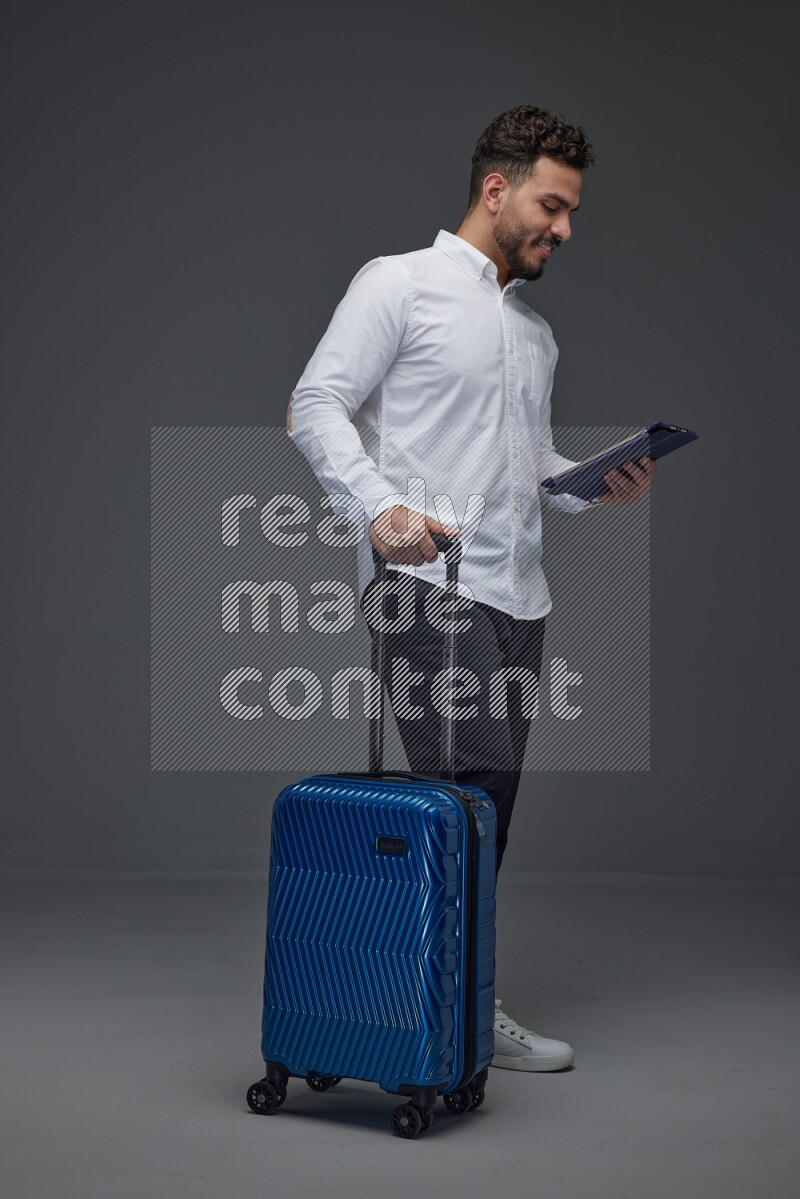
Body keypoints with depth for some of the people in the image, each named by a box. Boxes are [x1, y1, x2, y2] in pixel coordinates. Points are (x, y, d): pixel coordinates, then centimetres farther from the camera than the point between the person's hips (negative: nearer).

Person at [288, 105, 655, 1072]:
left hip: (517, 593, 8)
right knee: (470, 792, -15)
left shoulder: (536, 332, 22)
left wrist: (597, 486, 6)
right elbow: (315, 407, -10)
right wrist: (378, 503, -26)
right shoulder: (401, 283, -2)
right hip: (428, 584, -8)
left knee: (488, 808, 9)